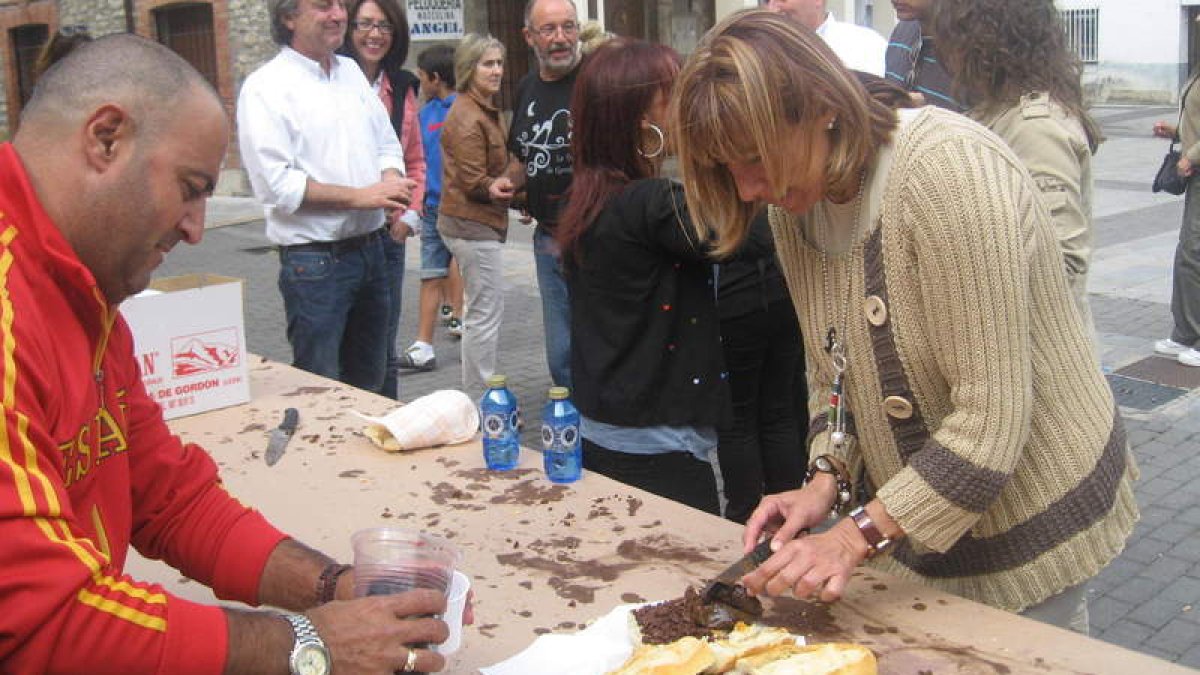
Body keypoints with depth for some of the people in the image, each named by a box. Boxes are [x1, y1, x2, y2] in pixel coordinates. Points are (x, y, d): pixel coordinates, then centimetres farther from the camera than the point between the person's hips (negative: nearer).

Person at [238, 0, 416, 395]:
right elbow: (276, 183, -18)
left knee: (370, 384, 17)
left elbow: (387, 144, 18)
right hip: (313, 261, -7)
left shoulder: (352, 72, 13)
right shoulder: (265, 88, -10)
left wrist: (391, 182, -5)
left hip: (371, 249, 7)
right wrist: (360, 196, -19)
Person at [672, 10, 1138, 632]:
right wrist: (826, 480, -11)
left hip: (1030, 520, -6)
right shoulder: (794, 204, -4)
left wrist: (859, 535, -30)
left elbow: (992, 415, -29)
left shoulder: (952, 173, -28)